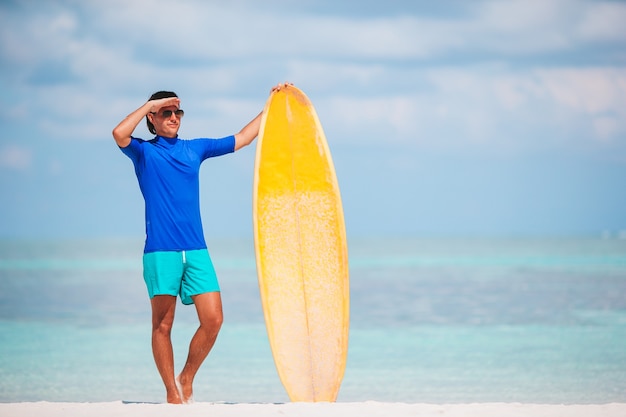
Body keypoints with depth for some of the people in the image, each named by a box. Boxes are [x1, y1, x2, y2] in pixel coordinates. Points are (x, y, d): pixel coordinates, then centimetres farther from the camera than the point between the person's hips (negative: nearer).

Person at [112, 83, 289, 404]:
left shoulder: (195, 148, 16)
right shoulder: (144, 152, 4)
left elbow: (242, 138, 25)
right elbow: (119, 133, -18)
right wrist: (149, 104, -9)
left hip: (196, 250, 4)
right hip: (160, 251, -4)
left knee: (213, 320, -5)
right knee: (163, 325, -2)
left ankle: (187, 380, 12)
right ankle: (172, 393, 4)